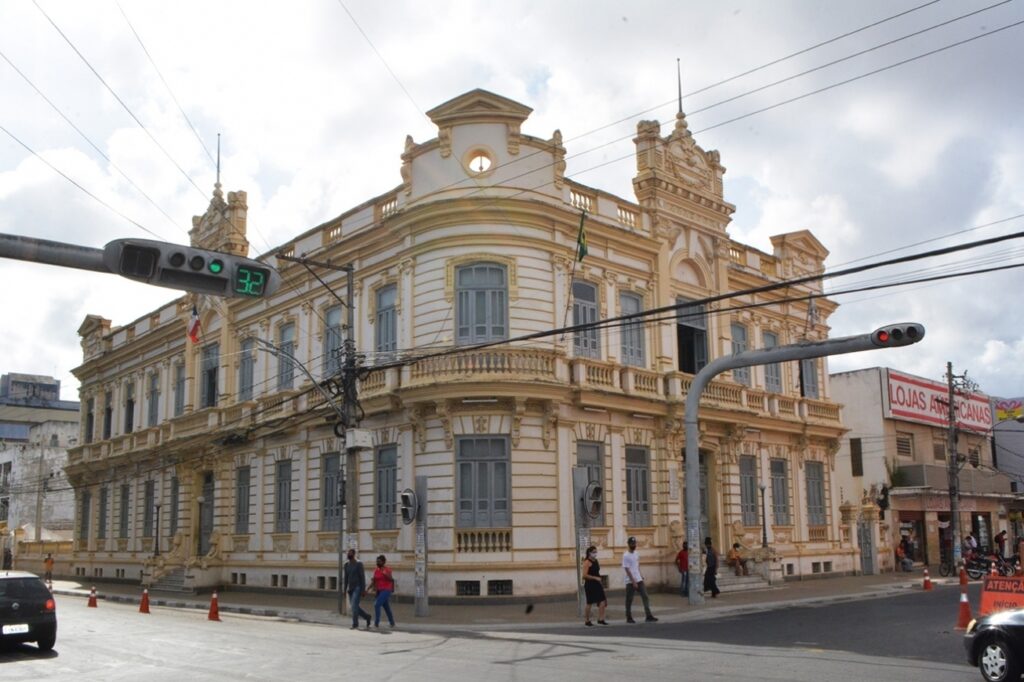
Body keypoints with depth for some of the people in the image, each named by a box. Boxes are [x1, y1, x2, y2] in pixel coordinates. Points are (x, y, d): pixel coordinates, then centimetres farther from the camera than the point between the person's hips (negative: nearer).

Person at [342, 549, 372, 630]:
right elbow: (346, 578, 14)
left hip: (358, 588, -7)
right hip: (350, 589, 7)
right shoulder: (346, 564, 9)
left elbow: (362, 577, -12)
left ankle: (355, 624, -11)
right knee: (354, 607, 6)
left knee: (354, 606, -17)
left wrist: (363, 590, -16)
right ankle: (367, 616, 25)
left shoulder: (359, 564, -10)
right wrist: (345, 589, 10)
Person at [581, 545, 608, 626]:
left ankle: (600, 619, -1)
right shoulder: (587, 562, -11)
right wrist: (596, 578, -21)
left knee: (602, 601, -4)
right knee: (589, 603, 2)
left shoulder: (596, 561, 12)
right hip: (590, 584, -7)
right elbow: (585, 575, -19)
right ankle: (587, 621, 15)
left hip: (597, 584, 7)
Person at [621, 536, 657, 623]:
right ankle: (629, 618, 13)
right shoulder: (626, 556, -14)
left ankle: (649, 616, -2)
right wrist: (633, 581, -20)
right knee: (629, 600, 3)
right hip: (630, 582, -7)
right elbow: (627, 570, -17)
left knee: (645, 597, -1)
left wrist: (640, 575, 14)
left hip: (639, 580, 7)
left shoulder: (636, 554, 9)